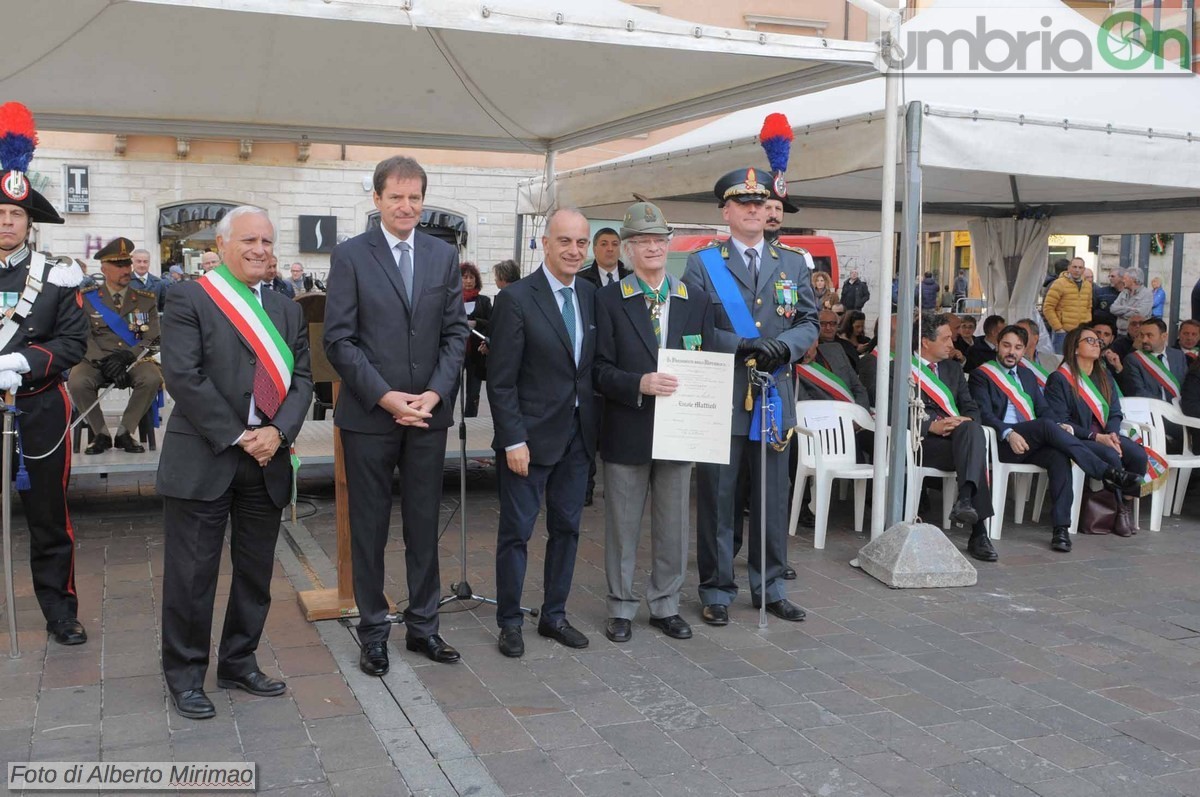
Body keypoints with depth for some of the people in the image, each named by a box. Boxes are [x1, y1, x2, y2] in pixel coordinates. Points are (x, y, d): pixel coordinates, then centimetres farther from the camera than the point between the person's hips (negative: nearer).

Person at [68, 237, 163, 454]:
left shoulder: (146, 299, 9)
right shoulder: (87, 298, 6)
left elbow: (152, 339, 2)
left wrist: (126, 357, -18)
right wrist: (106, 363, -21)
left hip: (134, 361, 1)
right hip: (96, 361, 0)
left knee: (152, 378, -32)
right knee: (77, 382, -32)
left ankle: (124, 433, -11)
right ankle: (101, 434, -7)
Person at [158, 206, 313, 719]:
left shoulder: (286, 310, 14)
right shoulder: (189, 299, -2)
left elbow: (301, 378, 7)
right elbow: (183, 375, -12)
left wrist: (277, 432, -10)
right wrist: (236, 437, -14)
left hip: (268, 460, 5)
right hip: (202, 460, -5)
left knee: (256, 572, 13)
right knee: (192, 574, 2)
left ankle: (239, 664, 28)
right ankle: (185, 676, 17)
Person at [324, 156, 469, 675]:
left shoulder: (444, 256, 7)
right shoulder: (350, 256, -3)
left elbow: (456, 332, 5)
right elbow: (339, 339, -7)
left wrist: (436, 392, -9)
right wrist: (385, 396, -15)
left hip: (428, 412, 3)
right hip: (369, 415, -3)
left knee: (424, 523, 11)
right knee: (370, 526, 7)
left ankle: (422, 626, 23)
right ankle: (373, 631, 20)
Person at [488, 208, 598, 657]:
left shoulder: (591, 296, 6)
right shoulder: (516, 299, -11)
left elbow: (595, 365, 10)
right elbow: (501, 381, -12)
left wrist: (595, 425, 4)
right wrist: (513, 440, -15)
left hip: (578, 435, 6)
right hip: (532, 435, -6)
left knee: (566, 527, 13)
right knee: (516, 531, 4)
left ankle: (554, 615, 26)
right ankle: (509, 621, 18)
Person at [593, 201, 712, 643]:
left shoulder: (696, 302, 8)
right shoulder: (609, 300, -2)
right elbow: (601, 370, -6)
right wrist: (639, 384, -23)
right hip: (626, 432, -2)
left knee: (674, 526, 11)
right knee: (622, 524, 7)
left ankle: (665, 606, 26)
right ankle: (621, 608, 21)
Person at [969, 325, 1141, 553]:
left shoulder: (1027, 375, 26)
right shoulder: (982, 375, 7)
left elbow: (1044, 411, 20)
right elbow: (984, 414, -7)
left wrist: (1059, 428, -3)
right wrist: (1008, 434, -24)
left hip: (1034, 443, 5)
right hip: (1002, 444, -5)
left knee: (1059, 457, -29)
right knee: (1047, 425, -33)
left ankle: (1061, 528, -34)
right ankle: (1108, 473, -33)